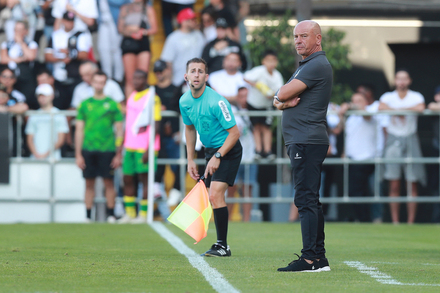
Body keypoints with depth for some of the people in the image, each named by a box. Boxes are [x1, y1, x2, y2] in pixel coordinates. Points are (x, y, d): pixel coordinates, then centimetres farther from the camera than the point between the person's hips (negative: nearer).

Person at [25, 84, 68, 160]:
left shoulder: (59, 115, 5)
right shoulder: (34, 117, 15)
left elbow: (61, 139, 0)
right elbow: (30, 139, 12)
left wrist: (47, 154, -9)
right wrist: (36, 154, -6)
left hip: (53, 157, -2)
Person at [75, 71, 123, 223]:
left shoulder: (112, 104, 4)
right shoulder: (85, 104, 8)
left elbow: (119, 130, 5)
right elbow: (79, 130, 9)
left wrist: (118, 154, 0)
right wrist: (78, 155, 4)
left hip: (107, 150, -2)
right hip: (88, 149, 2)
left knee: (108, 182, 0)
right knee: (89, 183, 4)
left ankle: (111, 215, 7)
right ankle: (88, 216, 8)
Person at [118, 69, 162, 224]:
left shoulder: (152, 98, -9)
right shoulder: (131, 97, 15)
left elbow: (156, 126, -11)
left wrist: (149, 150, -17)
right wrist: (122, 146, 18)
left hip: (144, 146, -7)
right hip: (130, 146, 7)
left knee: (144, 178, -4)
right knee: (127, 179, 8)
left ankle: (144, 215, 0)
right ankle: (129, 213, 15)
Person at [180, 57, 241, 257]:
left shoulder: (216, 102, -23)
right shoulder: (184, 101, -1)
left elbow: (234, 132, -19)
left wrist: (217, 156, -24)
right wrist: (190, 160, 14)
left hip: (228, 150, -7)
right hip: (210, 150, 7)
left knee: (215, 194, -20)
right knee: (212, 198, 6)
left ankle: (222, 245, -14)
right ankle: (222, 245, 14)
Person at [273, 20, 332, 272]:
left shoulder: (318, 65, -12)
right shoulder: (306, 66, 22)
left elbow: (282, 94, -17)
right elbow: (278, 99, 19)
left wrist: (283, 97, 6)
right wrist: (284, 102, -4)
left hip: (307, 142, -11)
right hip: (300, 141, 11)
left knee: (306, 200, -14)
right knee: (310, 201, 12)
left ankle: (310, 259, -17)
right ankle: (319, 258, 15)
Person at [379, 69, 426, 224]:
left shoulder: (416, 97, 3)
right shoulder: (388, 97, 6)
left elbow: (421, 108, -20)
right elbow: (381, 107, -15)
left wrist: (399, 109, -14)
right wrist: (398, 112, -17)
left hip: (410, 140, 0)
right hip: (393, 139, 0)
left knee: (412, 184, -3)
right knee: (394, 185, -3)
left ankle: (411, 221, 1)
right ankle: (395, 221, -1)